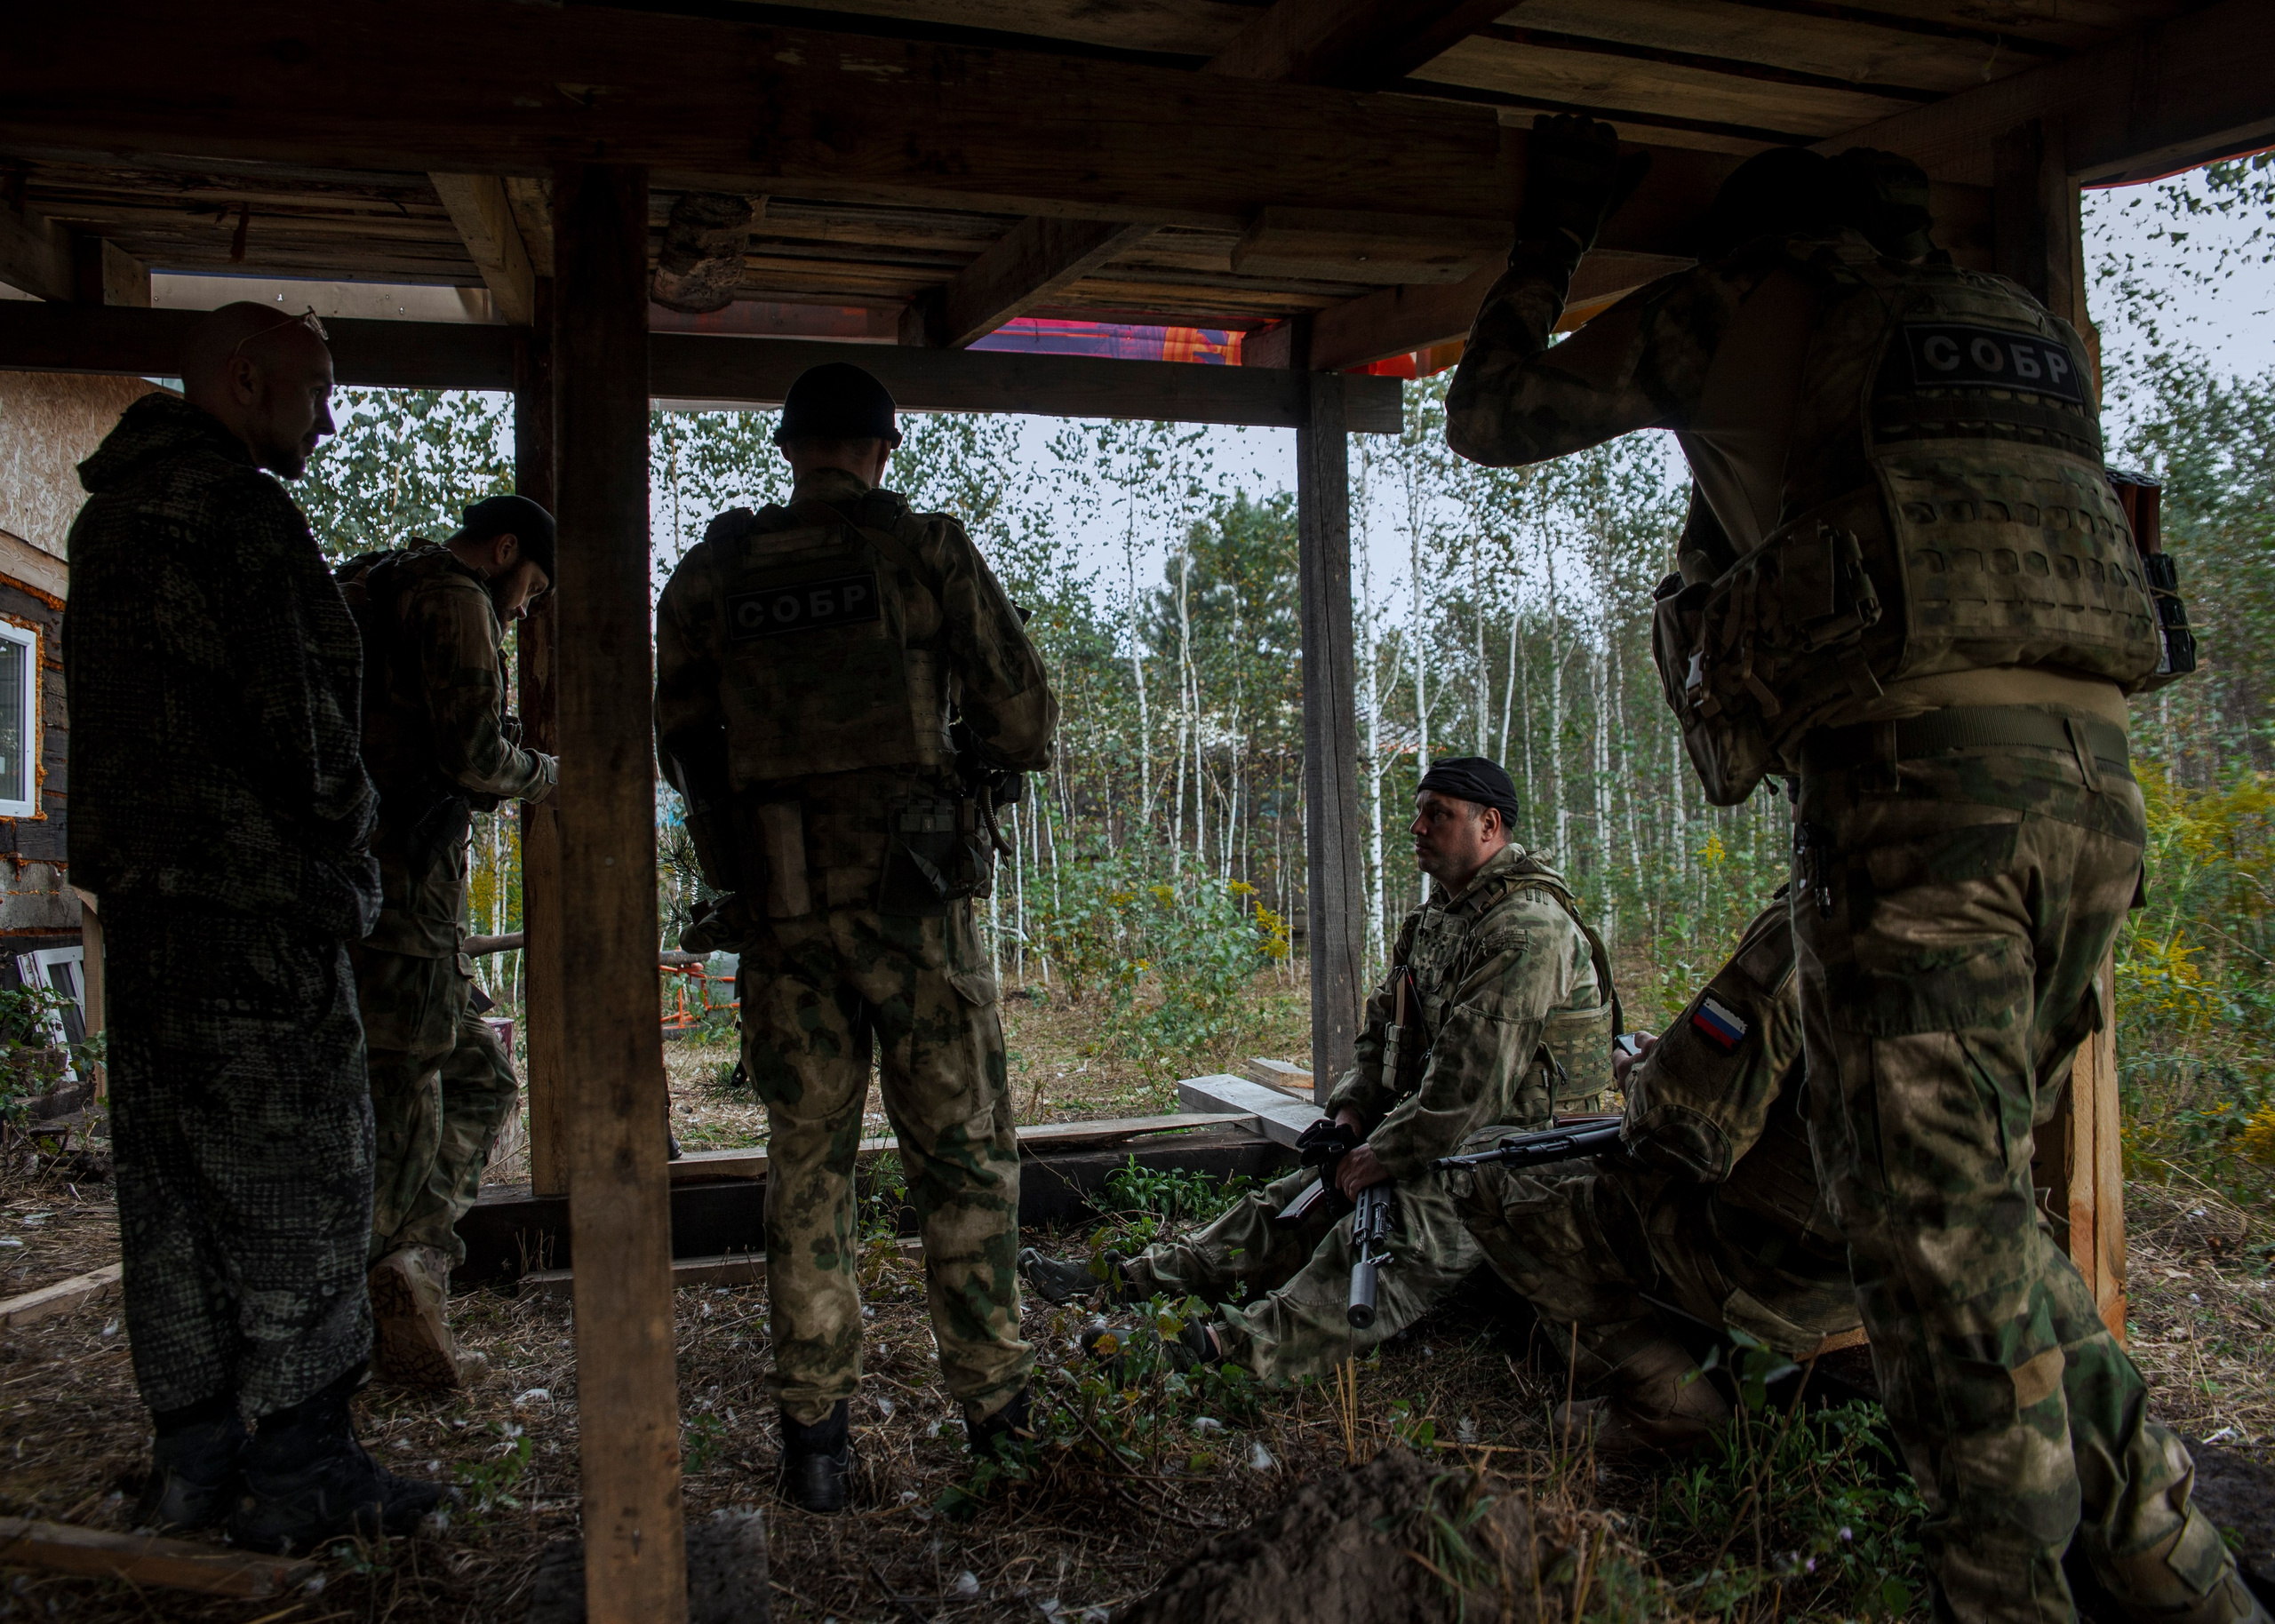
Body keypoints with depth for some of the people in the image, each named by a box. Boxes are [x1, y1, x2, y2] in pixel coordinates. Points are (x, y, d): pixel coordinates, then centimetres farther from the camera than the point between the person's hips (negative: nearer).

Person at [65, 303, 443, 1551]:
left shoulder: (110, 512, 20)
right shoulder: (233, 511, -12)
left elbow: (130, 709, 19)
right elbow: (285, 711, -18)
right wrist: (346, 851, -6)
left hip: (142, 886, 10)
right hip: (250, 888, -10)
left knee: (172, 1176, 12)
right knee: (296, 1172, -3)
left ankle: (191, 1456, 20)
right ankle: (301, 1470, 3)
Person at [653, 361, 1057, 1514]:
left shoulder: (710, 578, 6)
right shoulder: (927, 553, -1)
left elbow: (682, 750, 12)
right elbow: (1024, 726, -1)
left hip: (778, 908, 2)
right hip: (912, 896, -2)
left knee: (805, 1166, 12)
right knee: (962, 1156, 9)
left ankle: (814, 1433, 16)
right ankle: (995, 1404, 18)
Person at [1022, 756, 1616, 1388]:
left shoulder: (1529, 926, -19)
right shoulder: (1433, 917, 14)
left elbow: (1476, 1075, -25)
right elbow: (1382, 1026, 20)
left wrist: (1389, 1153, -19)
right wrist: (1352, 1108, 2)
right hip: (1443, 1131, 9)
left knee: (1405, 1225, -33)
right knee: (1297, 1197, 0)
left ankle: (1234, 1345, -50)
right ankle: (1132, 1277, -1)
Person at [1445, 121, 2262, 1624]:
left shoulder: (1729, 309, 10)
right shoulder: (2026, 320, 26)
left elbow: (1490, 417, 19)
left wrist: (1553, 239, 34)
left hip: (1914, 769, -7)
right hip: (2093, 771, 7)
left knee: (1936, 1210, -2)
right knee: (1976, 1187, 18)